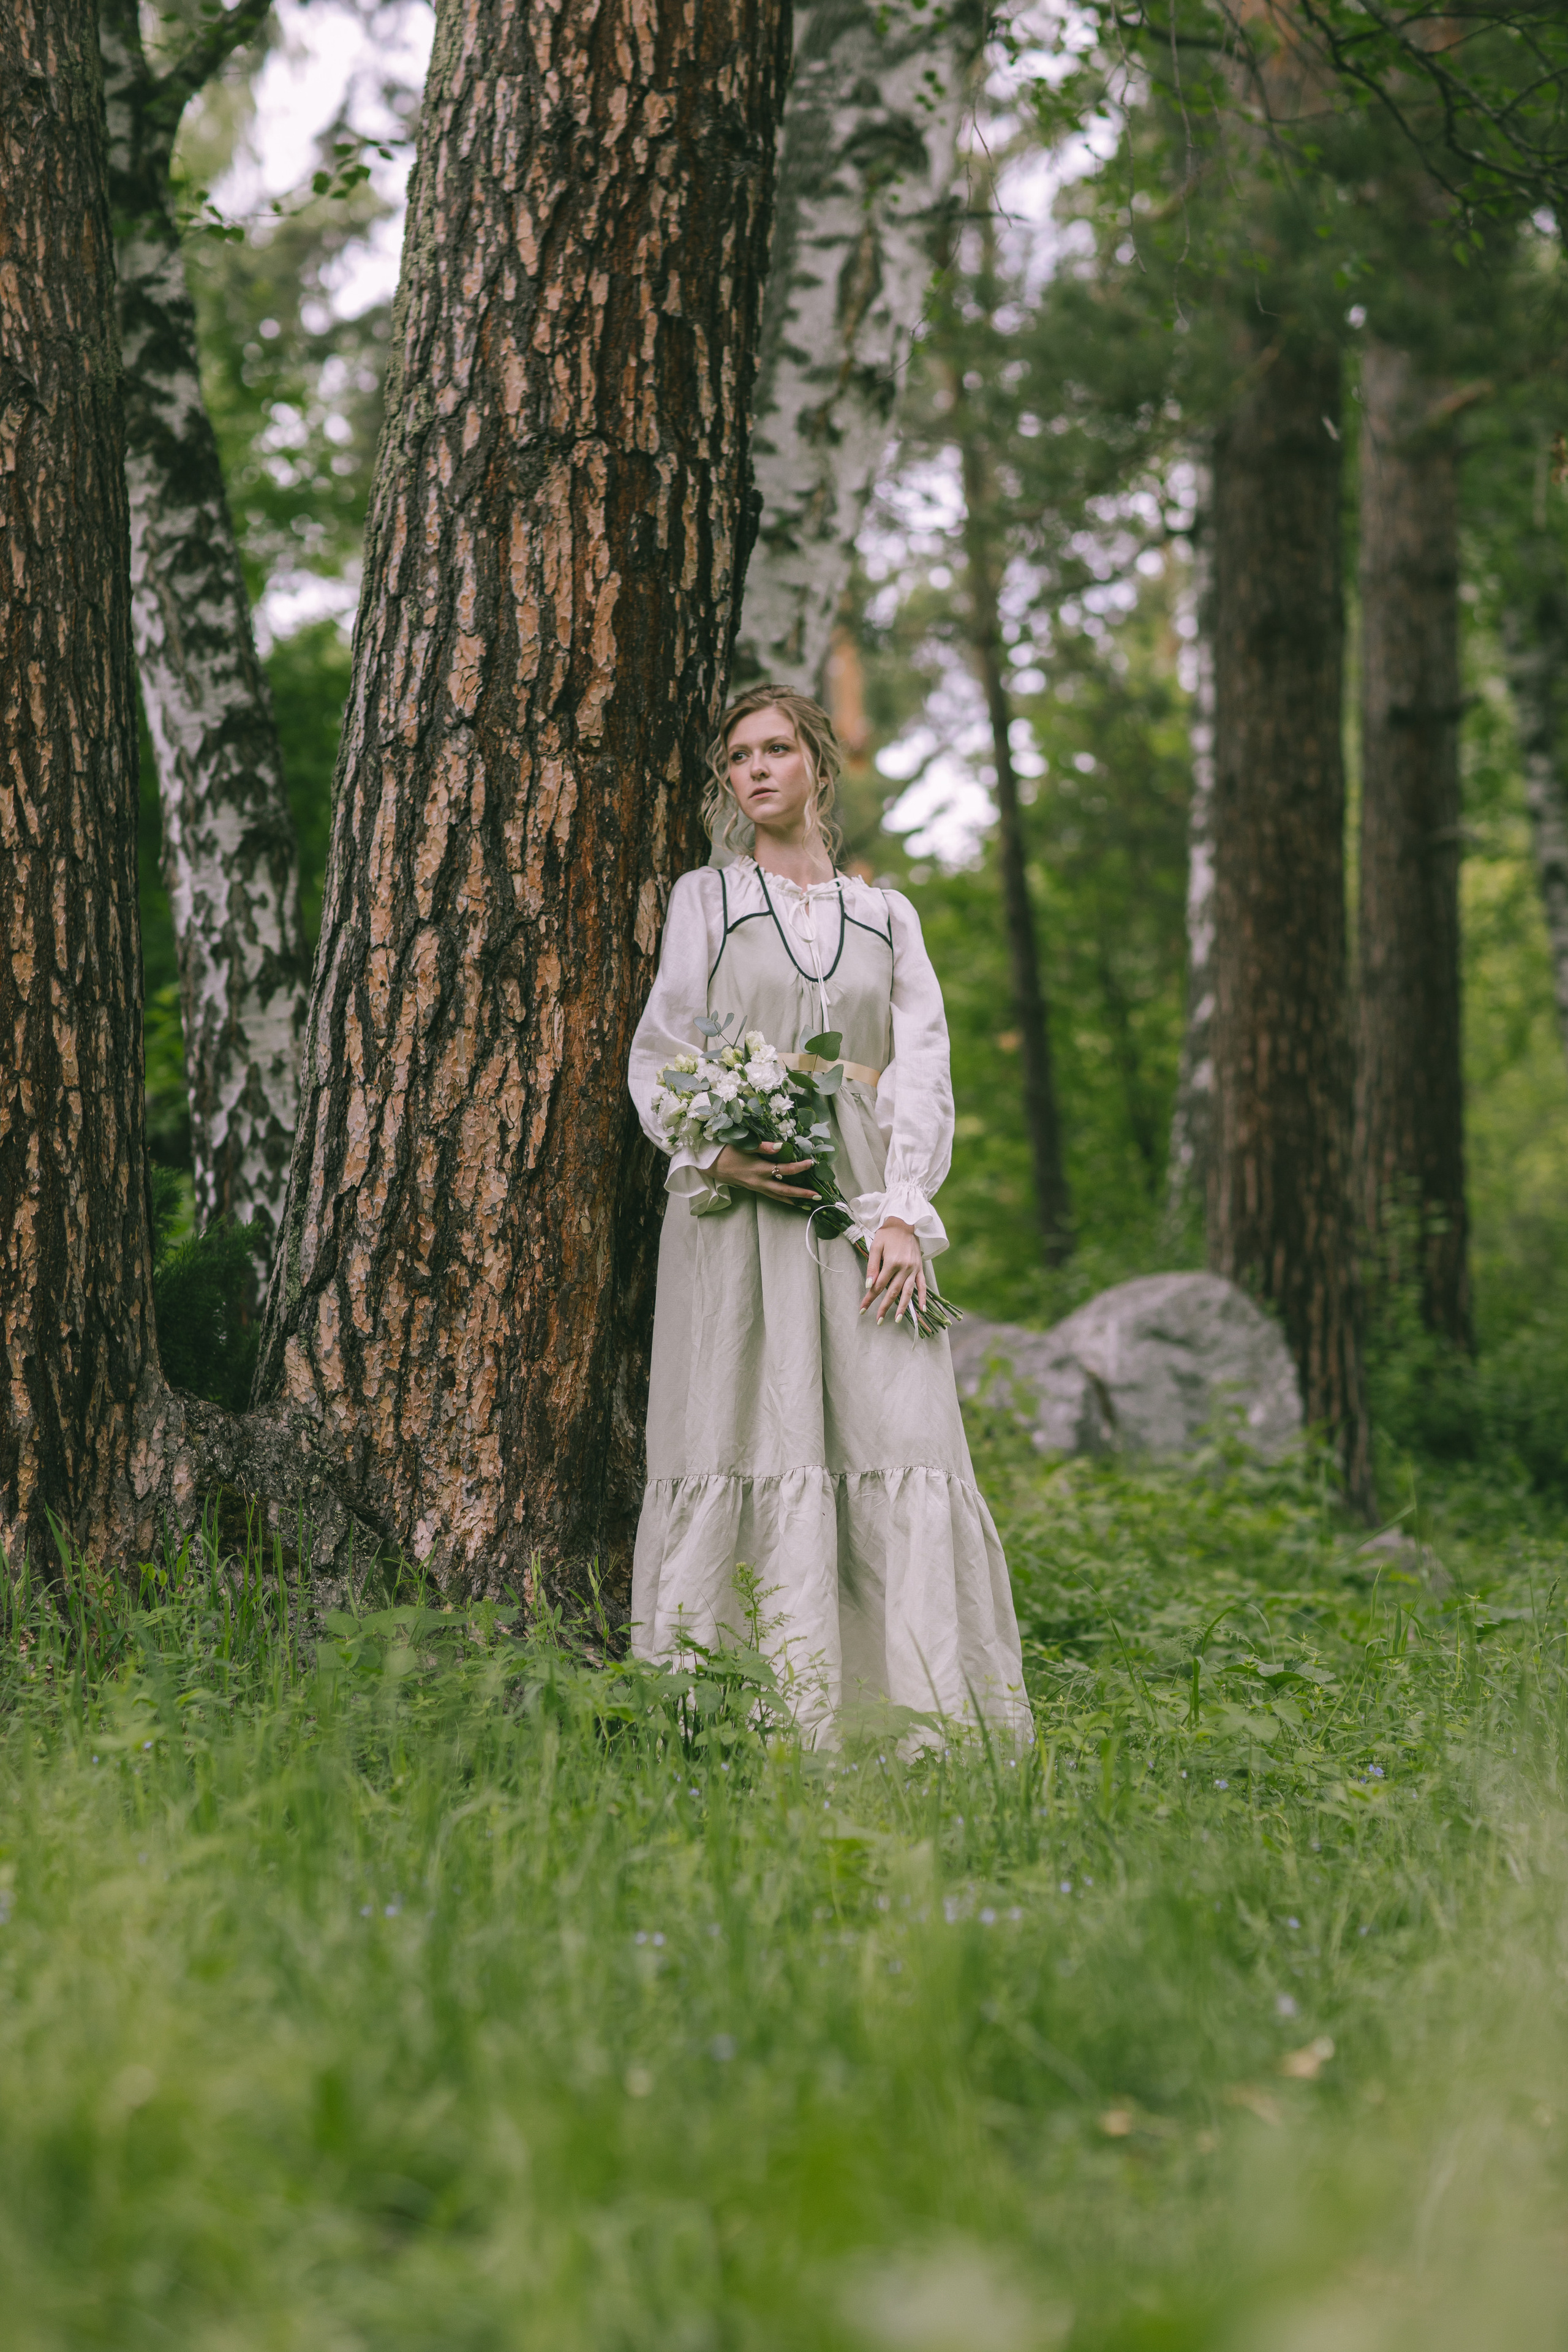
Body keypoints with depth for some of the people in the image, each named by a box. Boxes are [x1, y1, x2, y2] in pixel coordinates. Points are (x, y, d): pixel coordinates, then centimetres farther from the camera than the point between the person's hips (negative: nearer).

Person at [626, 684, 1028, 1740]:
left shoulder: (888, 917, 17)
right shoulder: (704, 899, 14)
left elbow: (924, 1072, 8)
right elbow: (658, 1059, 9)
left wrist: (903, 1214, -7)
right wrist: (716, 1155, -11)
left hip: (864, 1195, 1)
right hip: (737, 1201, -1)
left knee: (900, 1442, -10)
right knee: (749, 1442, -10)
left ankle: (924, 1720, -9)